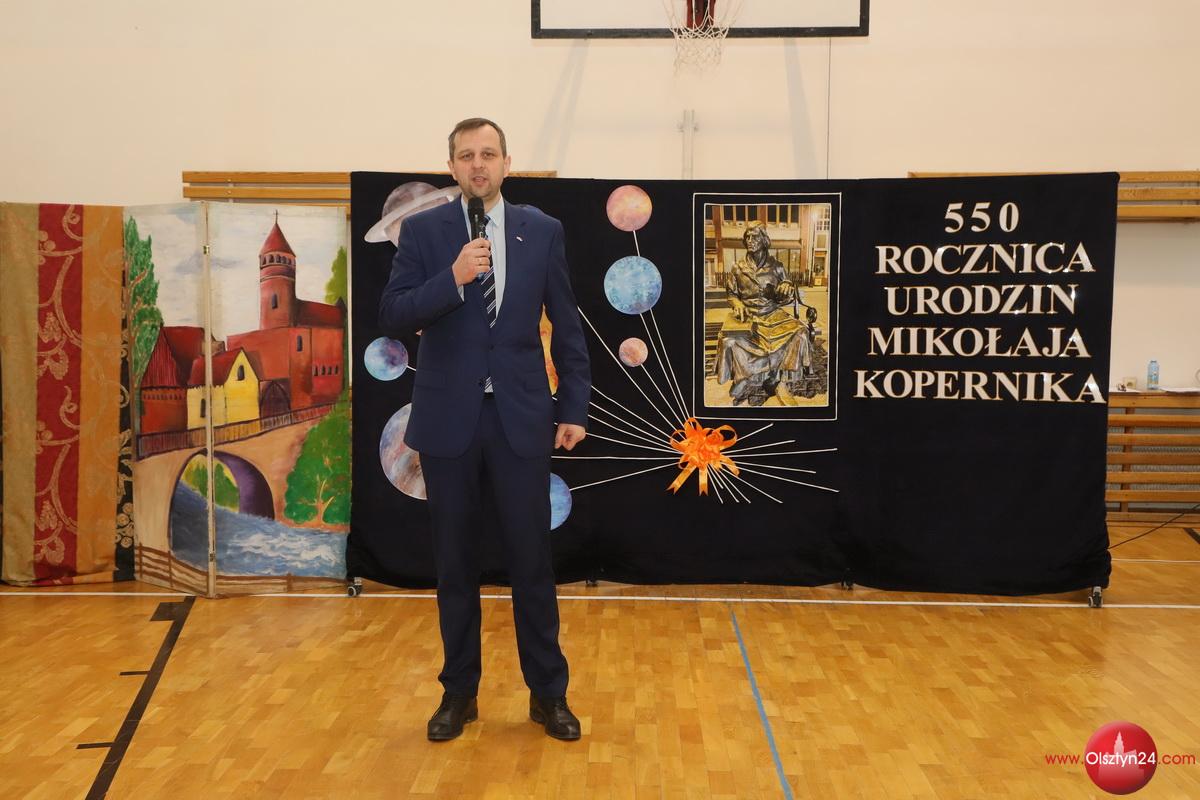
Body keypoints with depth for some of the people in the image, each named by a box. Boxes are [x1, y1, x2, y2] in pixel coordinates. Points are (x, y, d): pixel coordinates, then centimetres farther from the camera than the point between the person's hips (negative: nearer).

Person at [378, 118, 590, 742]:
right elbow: (393, 318, -7)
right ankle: (459, 692, 26)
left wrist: (575, 408, 3)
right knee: (455, 563, 10)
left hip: (521, 417, 0)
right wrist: (452, 278, -20)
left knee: (531, 560, 6)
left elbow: (566, 326, 7)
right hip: (449, 419, 0)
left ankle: (548, 692, 21)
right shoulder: (423, 231, 1)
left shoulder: (542, 230, 4)